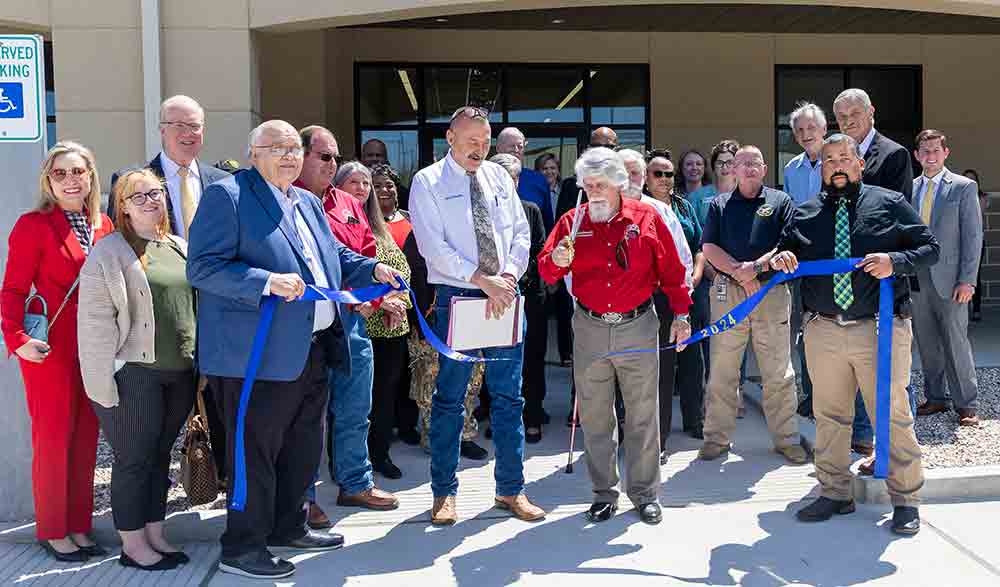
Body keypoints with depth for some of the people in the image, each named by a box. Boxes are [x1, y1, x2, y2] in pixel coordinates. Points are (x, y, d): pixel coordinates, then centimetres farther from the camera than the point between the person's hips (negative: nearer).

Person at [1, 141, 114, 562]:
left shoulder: (104, 226, 8)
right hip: (50, 349, -5)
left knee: (86, 439, 10)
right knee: (53, 438, 3)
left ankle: (78, 527, 22)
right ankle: (52, 531, 17)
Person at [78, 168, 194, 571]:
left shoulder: (180, 248, 13)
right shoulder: (108, 253, -5)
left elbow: (197, 305, 17)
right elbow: (96, 320, -10)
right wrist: (105, 380, -15)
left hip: (180, 373, 6)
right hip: (134, 373, -6)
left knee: (160, 455, 14)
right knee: (134, 459, 3)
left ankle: (155, 535, 25)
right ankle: (132, 545, 15)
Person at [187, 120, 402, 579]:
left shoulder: (308, 202, 17)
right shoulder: (227, 196, -9)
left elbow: (334, 256, 27)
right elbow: (202, 267, -17)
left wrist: (372, 269, 8)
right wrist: (267, 283, -28)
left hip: (312, 349, 9)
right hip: (259, 354, -9)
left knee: (303, 448, 19)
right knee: (256, 451, 0)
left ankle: (287, 527, 37)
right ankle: (242, 548, 15)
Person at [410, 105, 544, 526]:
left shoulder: (498, 176, 12)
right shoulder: (428, 183, -2)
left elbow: (521, 233, 9)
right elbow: (434, 246, -12)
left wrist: (508, 277, -9)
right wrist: (483, 280, -17)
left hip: (505, 296, 4)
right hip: (456, 298, -4)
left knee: (509, 396, 8)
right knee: (449, 398, 4)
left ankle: (511, 489, 19)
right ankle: (444, 492, 16)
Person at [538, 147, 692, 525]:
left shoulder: (647, 218, 0)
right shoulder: (572, 222, 3)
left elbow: (671, 271, 5)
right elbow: (546, 272, 0)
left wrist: (680, 314, 2)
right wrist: (556, 260, -22)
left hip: (638, 327, -1)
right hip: (589, 329, 2)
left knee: (643, 416, 6)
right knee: (595, 418, 8)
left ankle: (645, 493, 19)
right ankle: (604, 493, 22)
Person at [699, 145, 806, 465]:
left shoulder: (780, 201, 9)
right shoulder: (719, 205, 13)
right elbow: (709, 248, 3)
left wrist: (757, 266, -15)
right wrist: (739, 272, -11)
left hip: (771, 292, -1)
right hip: (727, 292, 1)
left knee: (779, 372, 2)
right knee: (721, 371, 4)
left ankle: (786, 438, 12)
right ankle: (716, 437, 13)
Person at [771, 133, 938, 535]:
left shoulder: (890, 204, 5)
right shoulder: (804, 215, 13)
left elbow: (930, 248, 4)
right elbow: (783, 251, 18)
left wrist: (895, 261, -16)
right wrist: (779, 259, -6)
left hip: (880, 329, -3)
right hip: (823, 332, 3)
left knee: (893, 415, 2)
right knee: (829, 416, 10)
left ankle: (905, 500, 15)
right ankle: (834, 494, 23)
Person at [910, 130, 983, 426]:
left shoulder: (964, 187, 0)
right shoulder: (909, 188, 10)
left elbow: (973, 236, -3)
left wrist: (967, 280, -9)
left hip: (949, 279, -4)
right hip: (916, 278, 4)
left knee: (956, 342, -2)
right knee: (926, 343, 9)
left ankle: (965, 405, 8)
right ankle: (935, 398, 20)